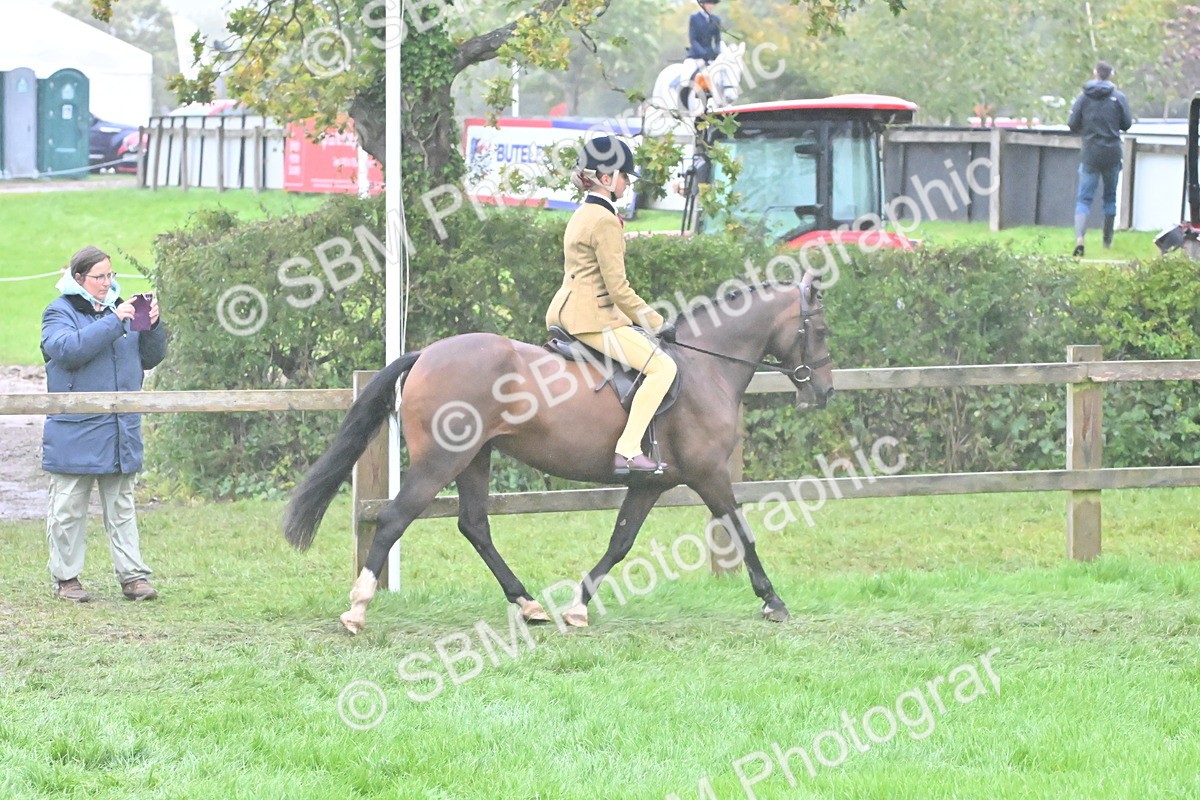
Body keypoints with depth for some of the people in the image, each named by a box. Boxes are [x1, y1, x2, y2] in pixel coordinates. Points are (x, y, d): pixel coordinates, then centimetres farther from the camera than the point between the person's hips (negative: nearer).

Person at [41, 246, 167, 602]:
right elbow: (68, 348, -22)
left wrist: (152, 327, -4)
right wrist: (113, 322, -22)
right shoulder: (59, 312, -2)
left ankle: (132, 576, 9)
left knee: (121, 507, 8)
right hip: (75, 433, -5)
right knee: (68, 508, 1)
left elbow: (150, 358, 14)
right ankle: (65, 578, 8)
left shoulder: (120, 309, 15)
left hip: (121, 431, 5)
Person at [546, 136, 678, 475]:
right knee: (662, 367, -15)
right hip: (592, 318, -11)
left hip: (567, 314, 11)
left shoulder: (582, 215, 16)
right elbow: (618, 288, -17)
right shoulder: (605, 221, -15)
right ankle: (627, 450, -23)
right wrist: (659, 324, -9)